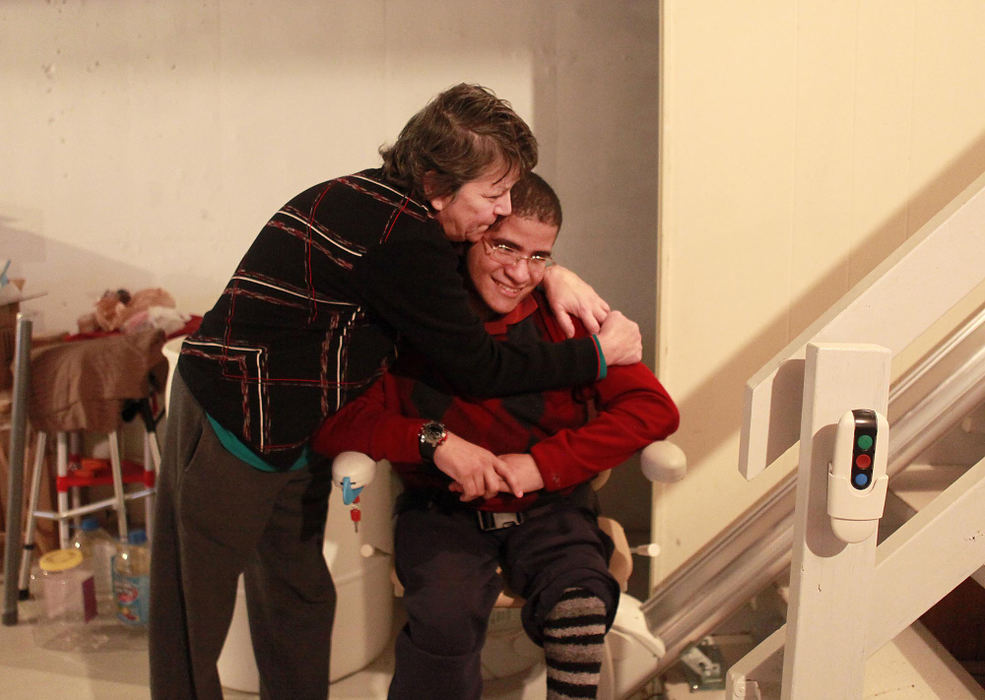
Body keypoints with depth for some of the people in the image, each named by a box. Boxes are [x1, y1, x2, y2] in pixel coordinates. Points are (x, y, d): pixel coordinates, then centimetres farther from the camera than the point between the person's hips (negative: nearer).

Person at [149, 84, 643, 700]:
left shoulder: (376, 199, 1)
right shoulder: (401, 240, -27)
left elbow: (485, 258, 22)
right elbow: (481, 370, -19)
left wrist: (552, 275, 5)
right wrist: (600, 353, -9)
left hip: (296, 434, 10)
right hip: (232, 429, -10)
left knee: (299, 594, 18)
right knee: (195, 610, 5)